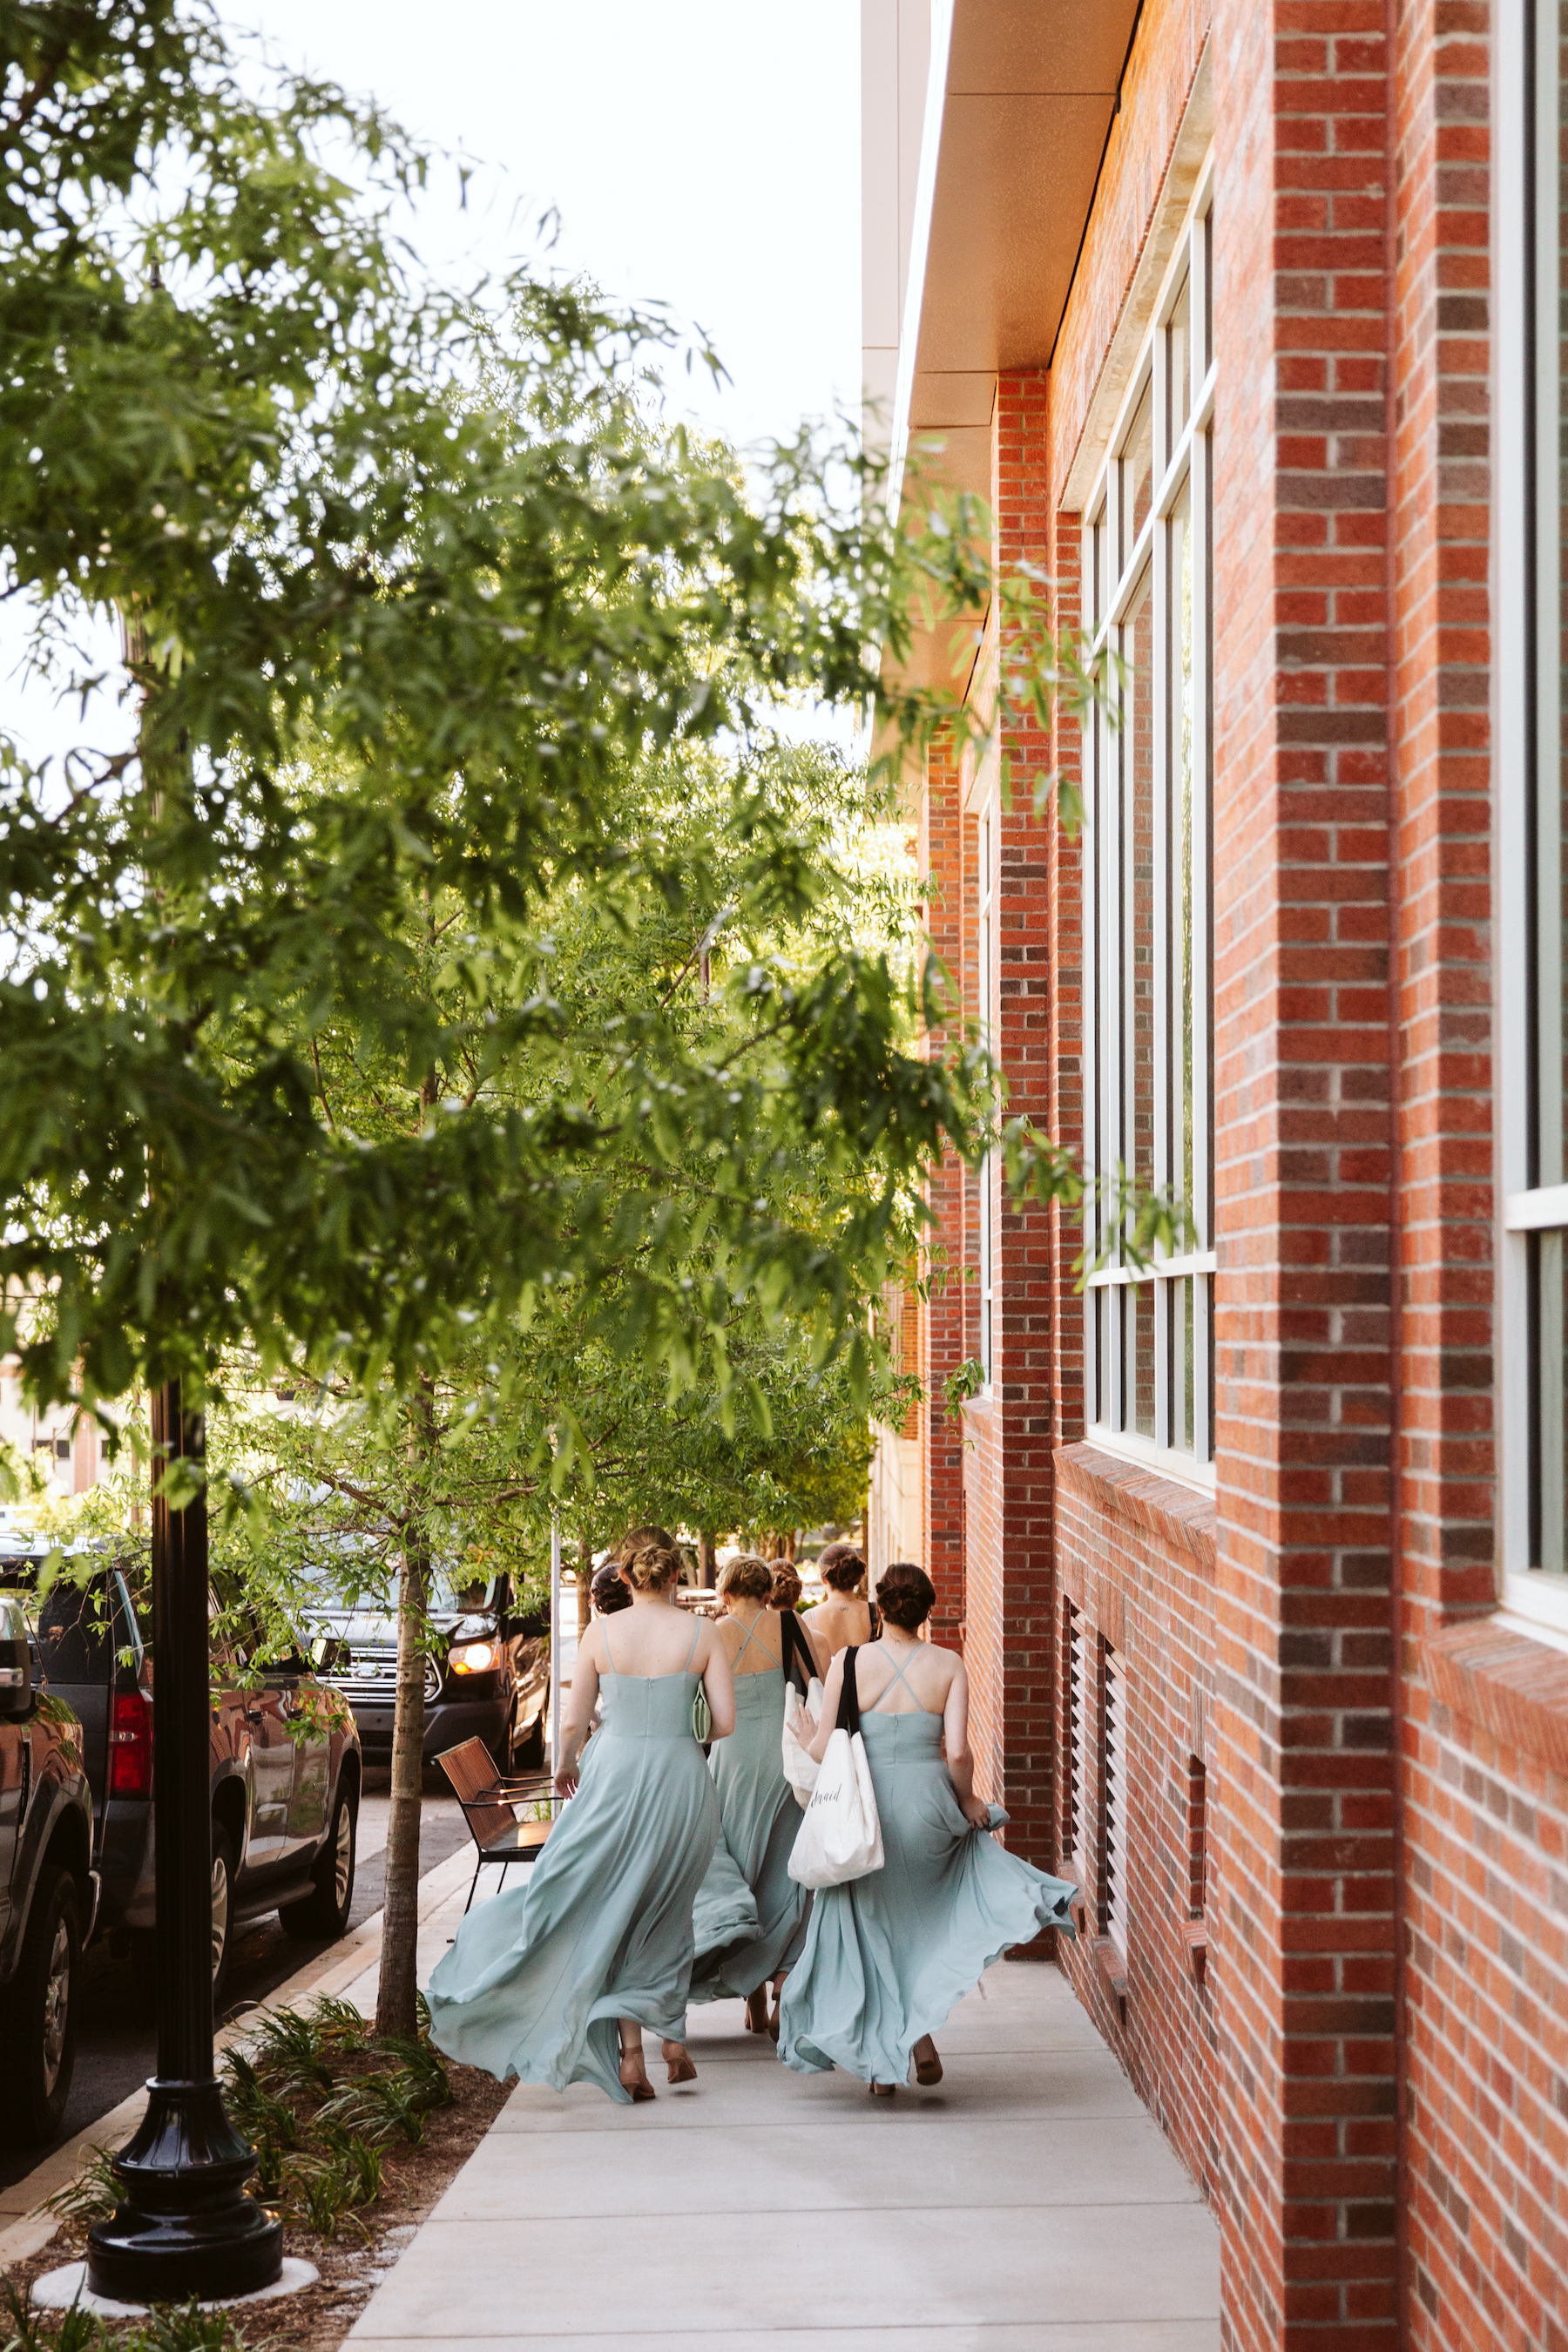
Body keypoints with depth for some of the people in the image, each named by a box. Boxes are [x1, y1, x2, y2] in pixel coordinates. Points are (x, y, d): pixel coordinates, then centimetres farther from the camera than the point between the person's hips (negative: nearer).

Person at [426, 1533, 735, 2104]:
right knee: (666, 1913, 21)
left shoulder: (600, 1632, -2)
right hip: (680, 1779, 1)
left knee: (611, 1912, 11)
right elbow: (725, 1722, -3)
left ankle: (628, 2052, 3)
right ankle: (673, 2039, 21)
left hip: (614, 1776, -1)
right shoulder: (702, 1632, -2)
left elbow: (572, 1723, 0)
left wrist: (564, 1765, 21)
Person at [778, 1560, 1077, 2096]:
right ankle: (921, 2026, 7)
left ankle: (880, 2060, 17)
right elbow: (958, 1752, -11)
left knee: (869, 1929, 13)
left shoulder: (849, 1663, -7)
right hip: (926, 1805, 0)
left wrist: (805, 1743, 17)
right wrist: (967, 1800, 6)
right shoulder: (948, 1665, -5)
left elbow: (822, 1749, -6)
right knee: (924, 1922, 22)